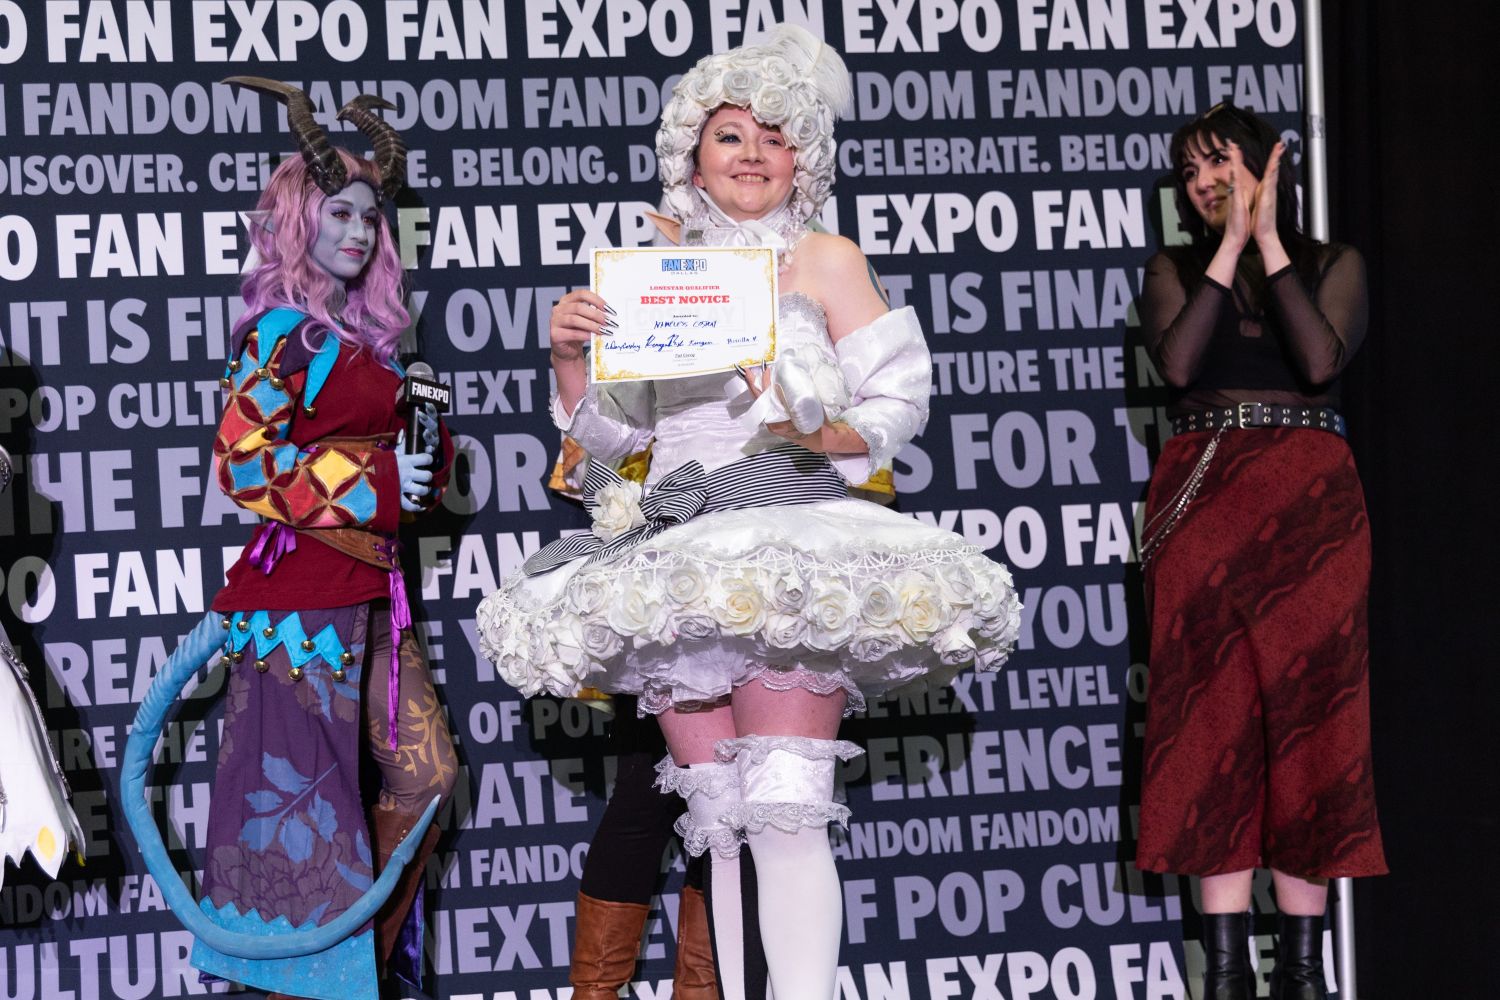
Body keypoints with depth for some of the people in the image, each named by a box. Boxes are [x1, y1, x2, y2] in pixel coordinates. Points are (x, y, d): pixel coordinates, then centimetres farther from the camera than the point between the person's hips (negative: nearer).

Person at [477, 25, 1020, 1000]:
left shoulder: (824, 259, 8)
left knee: (784, 808, -17)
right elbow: (607, 432, 18)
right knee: (715, 818, 4)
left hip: (790, 536, -5)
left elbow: (901, 401, 5)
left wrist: (820, 430, -15)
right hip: (678, 554, 5)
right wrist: (568, 354, -1)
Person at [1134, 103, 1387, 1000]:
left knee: (1308, 707, -5)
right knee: (1212, 715, -4)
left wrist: (1268, 241, -7)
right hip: (1201, 497, 1)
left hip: (1308, 498, -1)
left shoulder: (1332, 265, 9)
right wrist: (1230, 247, -5)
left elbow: (1322, 360, -9)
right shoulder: (1175, 271, 13)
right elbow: (1177, 361, -5)